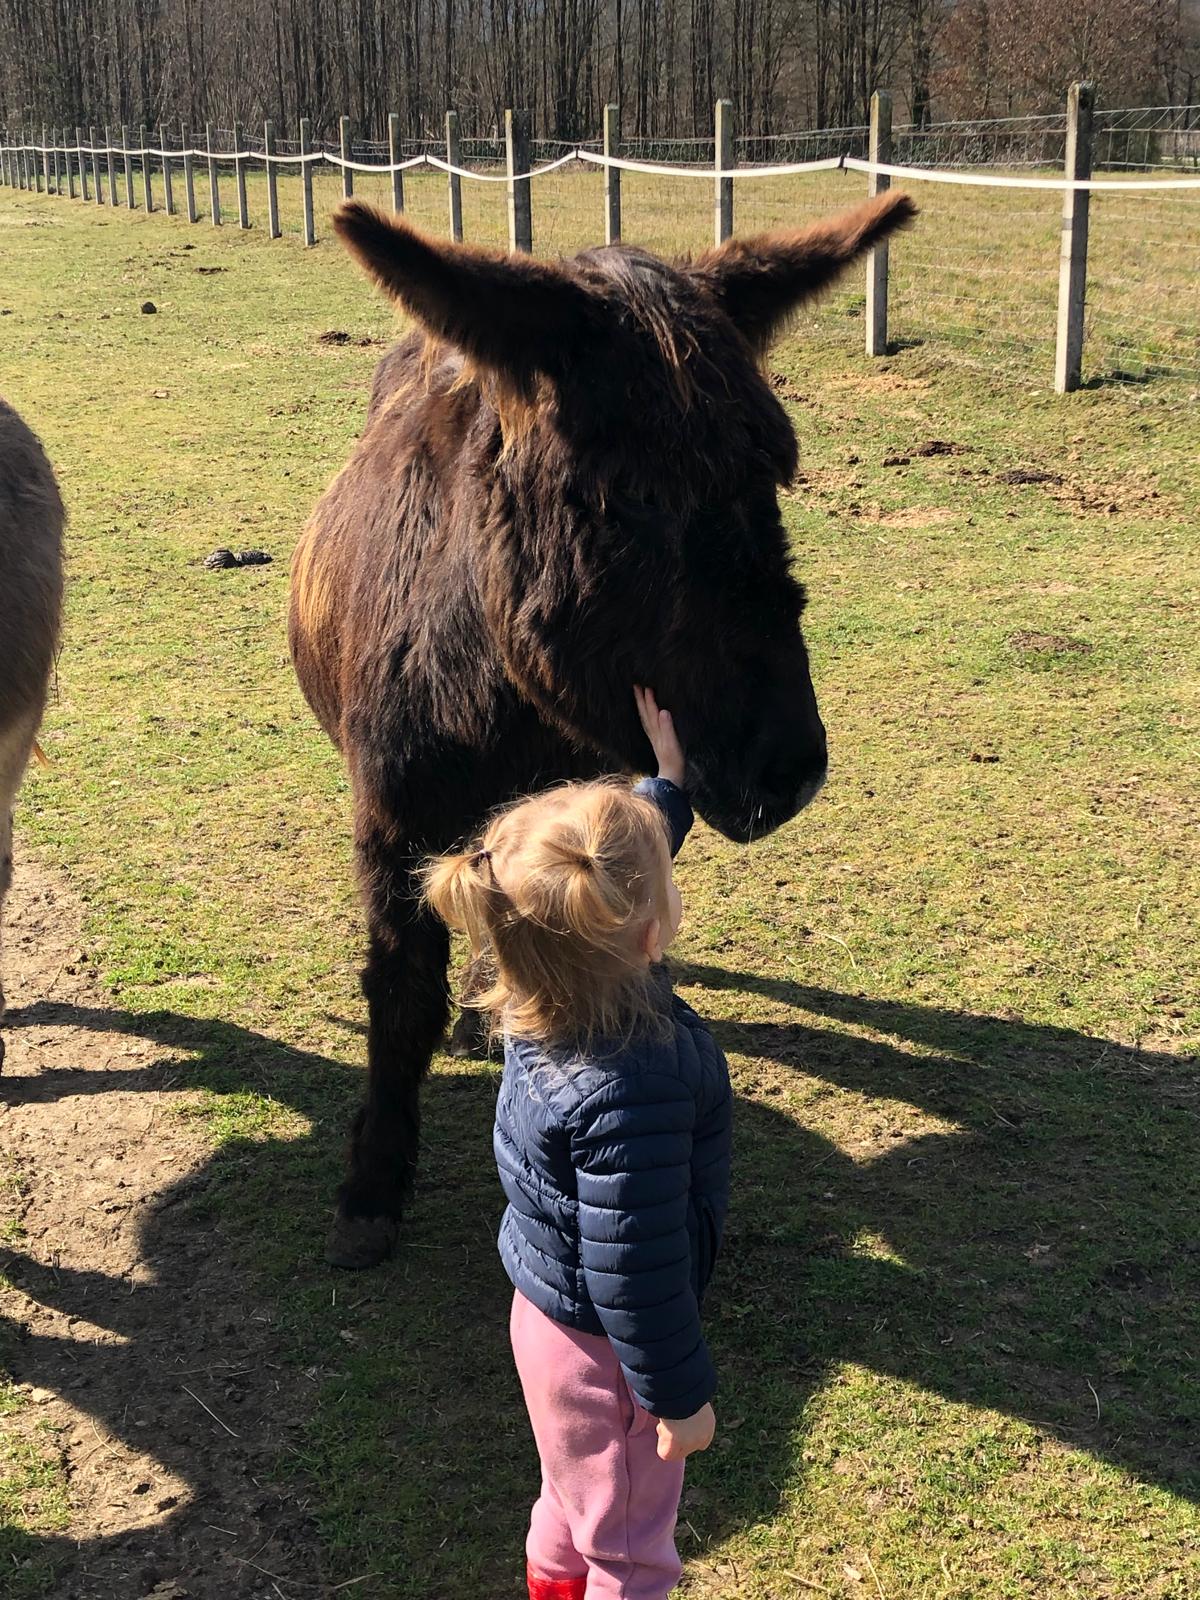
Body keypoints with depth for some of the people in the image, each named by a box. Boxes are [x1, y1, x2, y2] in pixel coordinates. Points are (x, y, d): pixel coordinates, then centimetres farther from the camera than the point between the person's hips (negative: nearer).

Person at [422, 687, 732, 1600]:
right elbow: (633, 1270, -31)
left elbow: (613, 876, 8)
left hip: (549, 1313, 8)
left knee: (575, 1494, 35)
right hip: (605, 1349, -8)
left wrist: (668, 785, 14)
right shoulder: (629, 1093, -40)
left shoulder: (553, 996, -15)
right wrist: (679, 1395, -17)